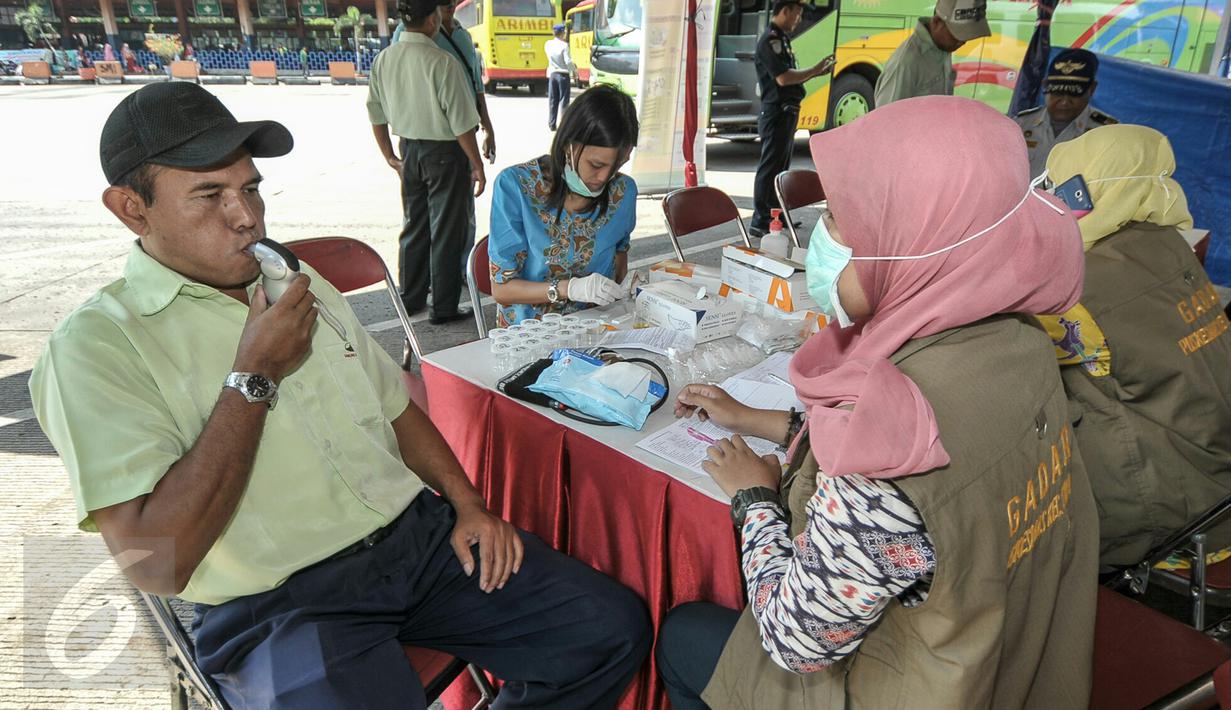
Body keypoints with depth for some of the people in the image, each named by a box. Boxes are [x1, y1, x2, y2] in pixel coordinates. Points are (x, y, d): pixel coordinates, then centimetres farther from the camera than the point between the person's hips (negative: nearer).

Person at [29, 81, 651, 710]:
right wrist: (255, 376, -16)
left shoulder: (300, 284, 14)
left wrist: (467, 503, 5)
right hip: (280, 605, -5)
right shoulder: (96, 345, -9)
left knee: (614, 628, -5)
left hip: (421, 534, 6)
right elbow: (154, 565, -18)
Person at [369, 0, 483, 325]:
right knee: (446, 231, 4)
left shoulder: (383, 60, 1)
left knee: (414, 225, 18)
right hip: (445, 152, -6)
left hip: (409, 150, 7)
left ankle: (410, 299, 30)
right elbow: (461, 123, -18)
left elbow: (376, 114, 8)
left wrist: (390, 156, 18)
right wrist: (476, 164, -8)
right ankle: (444, 308, 13)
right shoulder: (442, 62, -19)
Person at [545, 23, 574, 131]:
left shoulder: (548, 44, 0)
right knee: (564, 100, 0)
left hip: (552, 74, 4)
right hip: (563, 75, -4)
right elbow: (568, 61, -16)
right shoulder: (564, 45, -13)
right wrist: (574, 69, 3)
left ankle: (551, 124, 11)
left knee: (552, 100, 10)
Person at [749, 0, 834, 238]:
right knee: (770, 168, -7)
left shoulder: (782, 38, 16)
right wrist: (814, 70, -12)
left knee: (781, 167, 16)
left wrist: (816, 73, 10)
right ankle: (760, 222, -2)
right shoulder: (770, 39, -14)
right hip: (777, 114, -10)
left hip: (786, 113, 10)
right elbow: (783, 78, -23)